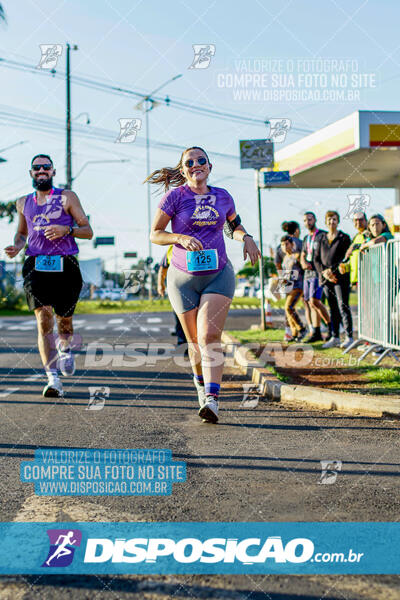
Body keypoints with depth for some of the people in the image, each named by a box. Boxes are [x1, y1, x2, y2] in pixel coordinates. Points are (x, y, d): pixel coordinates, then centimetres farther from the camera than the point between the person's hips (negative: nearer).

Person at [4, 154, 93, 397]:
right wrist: (16, 247, 8)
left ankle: (66, 349, 45)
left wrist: (66, 229, -15)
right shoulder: (24, 203, 16)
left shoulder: (67, 197, 5)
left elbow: (88, 231, 4)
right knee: (44, 321, -14)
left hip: (65, 266, -1)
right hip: (36, 266, 1)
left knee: (64, 320, 8)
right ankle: (53, 379, -17)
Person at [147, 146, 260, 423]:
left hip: (218, 275, 0)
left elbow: (234, 223, 25)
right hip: (184, 278, 0)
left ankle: (212, 400, -25)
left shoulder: (223, 197, 6)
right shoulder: (175, 197, -4)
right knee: (195, 341, 7)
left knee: (210, 336, -17)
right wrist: (181, 237, -20)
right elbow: (155, 234, -2)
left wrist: (246, 238, 4)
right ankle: (201, 381, 38)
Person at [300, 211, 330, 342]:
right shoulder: (306, 238, 21)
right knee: (308, 302, 3)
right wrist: (304, 263, -3)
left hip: (318, 272, -8)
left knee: (314, 301, -18)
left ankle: (330, 324, -2)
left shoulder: (323, 235, -3)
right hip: (308, 273, 8)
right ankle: (315, 333, 5)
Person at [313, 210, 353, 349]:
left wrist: (332, 270, -12)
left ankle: (349, 337, -7)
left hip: (341, 277, -4)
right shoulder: (321, 239, 15)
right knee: (333, 308, 7)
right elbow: (316, 259, 12)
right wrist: (323, 272, -6)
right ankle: (334, 337, 10)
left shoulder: (344, 238, 3)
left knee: (343, 306, -9)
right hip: (326, 279, 4)